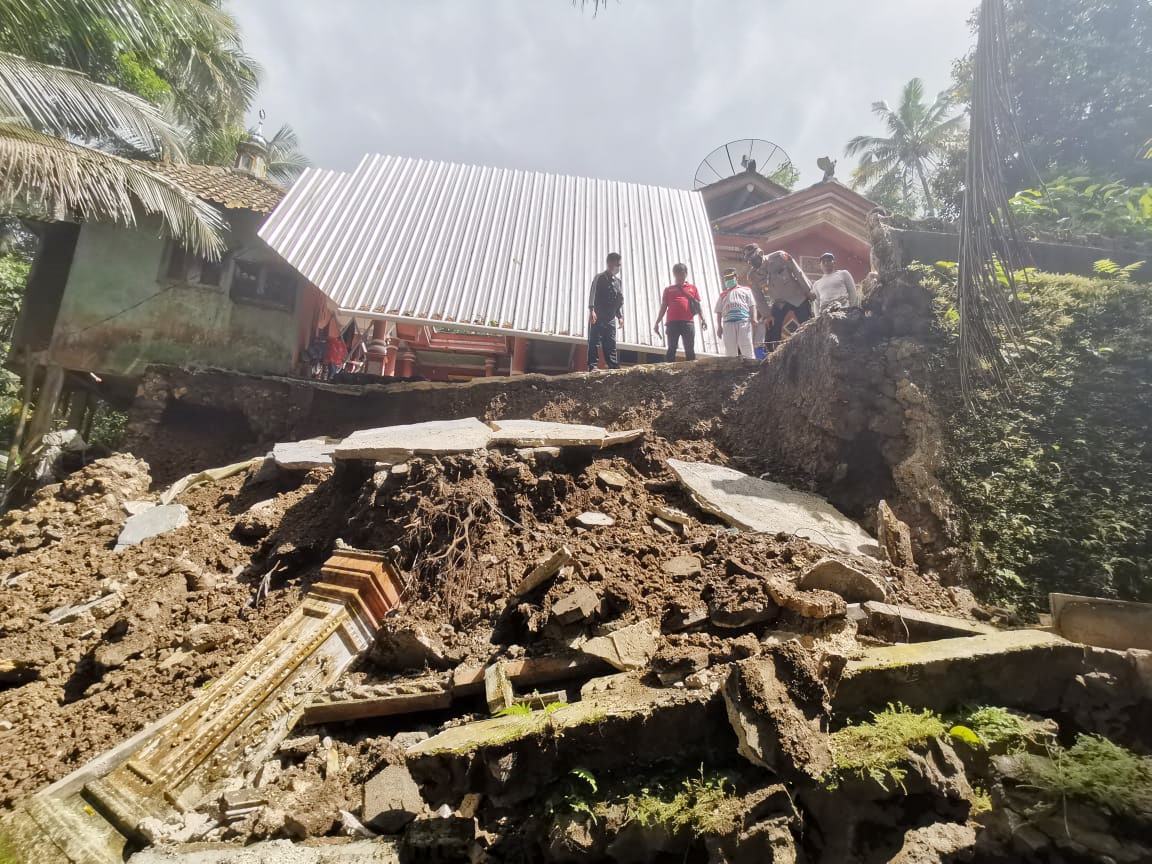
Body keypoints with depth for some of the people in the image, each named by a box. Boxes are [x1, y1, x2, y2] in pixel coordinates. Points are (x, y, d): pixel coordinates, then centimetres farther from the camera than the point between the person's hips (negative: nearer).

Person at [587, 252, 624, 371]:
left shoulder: (618, 282, 16)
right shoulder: (599, 278, 0)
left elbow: (620, 300, 16)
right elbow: (592, 294, -9)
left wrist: (620, 316, 5)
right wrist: (591, 310, -21)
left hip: (611, 318, 5)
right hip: (597, 317, -5)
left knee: (611, 344, 4)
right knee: (594, 342, -7)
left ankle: (614, 368, 4)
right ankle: (592, 366, -7)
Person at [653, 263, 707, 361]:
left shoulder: (692, 288, 16)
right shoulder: (668, 289, 16)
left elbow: (698, 305, 13)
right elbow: (663, 307, 14)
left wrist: (703, 319, 0)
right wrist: (657, 322, 7)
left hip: (688, 323, 0)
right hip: (672, 323, 0)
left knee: (690, 350, -1)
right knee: (671, 349, -3)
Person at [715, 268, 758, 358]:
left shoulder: (745, 290, 18)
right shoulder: (723, 295, 25)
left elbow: (752, 305, 9)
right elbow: (719, 312, 20)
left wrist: (753, 318, -8)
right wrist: (719, 327, 10)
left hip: (743, 321, -2)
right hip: (728, 323, 2)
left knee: (746, 346, -8)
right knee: (730, 349, -2)